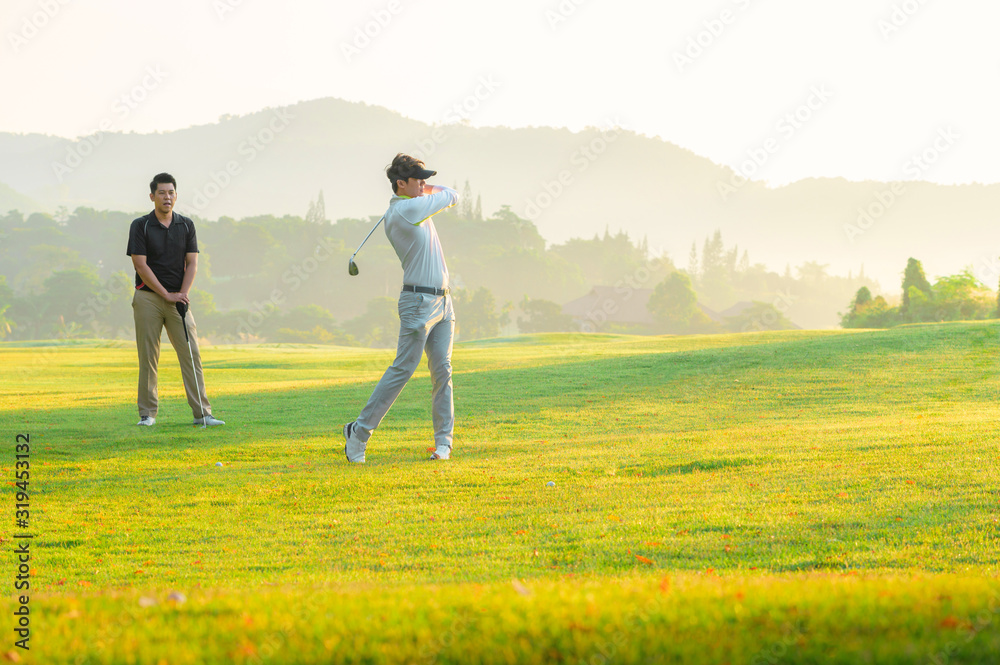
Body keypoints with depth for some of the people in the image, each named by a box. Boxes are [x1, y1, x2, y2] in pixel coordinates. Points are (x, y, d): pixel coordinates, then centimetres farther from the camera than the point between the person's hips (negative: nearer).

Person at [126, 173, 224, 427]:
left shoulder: (186, 225, 8)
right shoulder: (140, 226, -3)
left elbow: (192, 263, 5)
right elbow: (141, 265, -8)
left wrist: (183, 294, -10)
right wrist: (167, 294, -12)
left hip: (178, 299, 3)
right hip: (148, 298, -3)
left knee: (191, 354, -3)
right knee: (148, 357, -1)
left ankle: (202, 413, -3)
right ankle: (147, 413, 6)